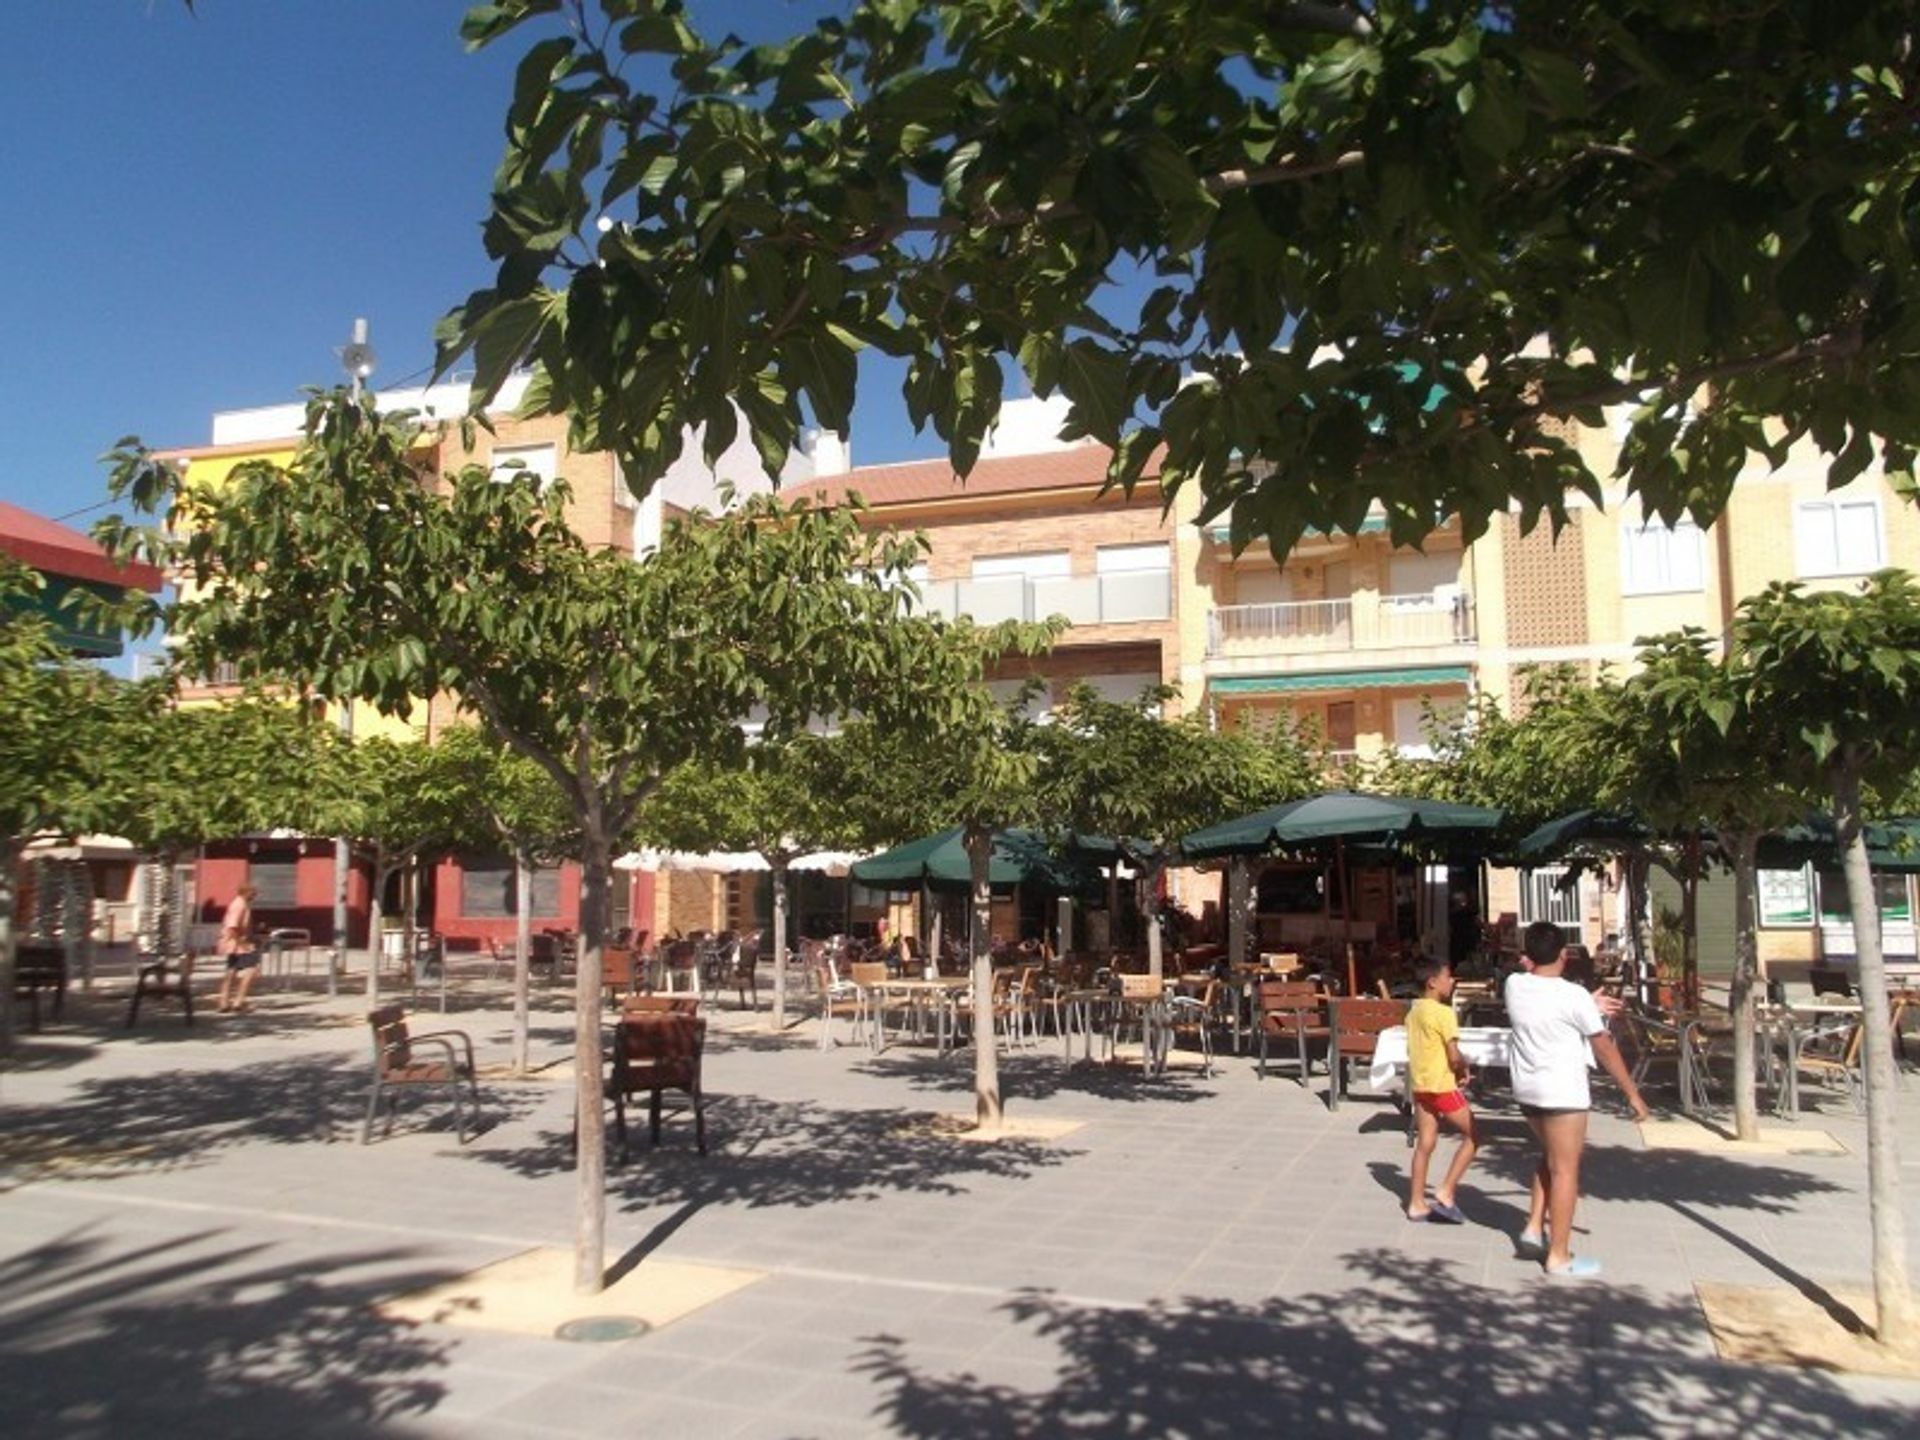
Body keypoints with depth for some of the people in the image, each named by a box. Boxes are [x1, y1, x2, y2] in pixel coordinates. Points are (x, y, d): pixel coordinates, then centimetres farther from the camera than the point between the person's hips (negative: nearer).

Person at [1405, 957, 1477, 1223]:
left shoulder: (1414, 1011, 10)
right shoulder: (1443, 1012, -16)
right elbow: (1454, 1056, -20)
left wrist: (1455, 1067, 10)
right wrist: (1463, 1069, 2)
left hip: (1418, 1084, 8)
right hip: (1442, 1085, -8)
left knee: (1425, 1143, 12)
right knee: (1472, 1136, 6)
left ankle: (1416, 1204, 14)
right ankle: (1446, 1191, 2)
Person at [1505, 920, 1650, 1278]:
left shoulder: (1514, 985, 0)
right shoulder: (1574, 996, -17)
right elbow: (1605, 1050, -9)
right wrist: (1632, 1093, 1)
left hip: (1526, 1089, 6)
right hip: (1563, 1094, -6)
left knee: (1550, 1158, 24)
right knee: (1565, 1170, 3)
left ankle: (1534, 1230, 21)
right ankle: (1558, 1257, 10)